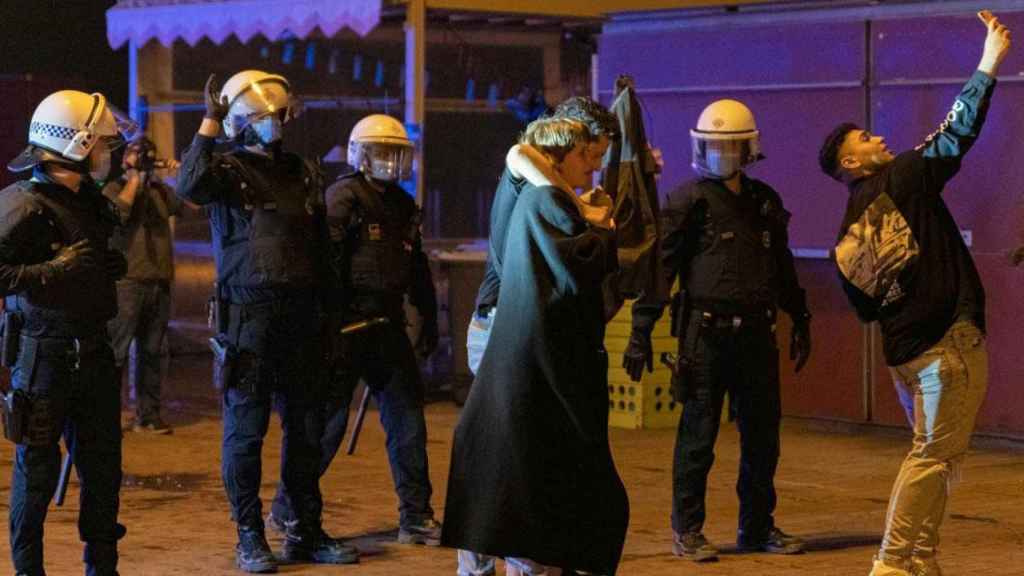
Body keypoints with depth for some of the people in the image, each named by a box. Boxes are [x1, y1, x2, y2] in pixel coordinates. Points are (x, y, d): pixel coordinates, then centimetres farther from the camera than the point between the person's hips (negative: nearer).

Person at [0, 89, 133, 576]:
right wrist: (56, 270, -26)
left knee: (103, 462, 13)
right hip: (42, 352, -8)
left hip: (91, 351, 8)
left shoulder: (88, 201, 12)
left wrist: (110, 267, 12)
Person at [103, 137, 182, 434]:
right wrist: (135, 177, -12)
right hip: (127, 283, -6)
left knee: (151, 352, 11)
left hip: (160, 283, 6)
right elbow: (118, 212, -19)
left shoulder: (161, 190, 16)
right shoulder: (114, 188, 2)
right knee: (117, 351, -7)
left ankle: (148, 414, 17)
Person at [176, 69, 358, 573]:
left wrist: (326, 317, 17)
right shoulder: (230, 170, -3)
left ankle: (307, 532, 19)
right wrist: (209, 125, -20)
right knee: (246, 429, -1)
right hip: (248, 319, -6)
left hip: (300, 319, 6)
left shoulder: (303, 173, 15)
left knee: (306, 428, 10)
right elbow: (190, 186, -27)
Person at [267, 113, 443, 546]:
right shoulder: (343, 197, -9)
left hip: (387, 327, 8)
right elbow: (326, 261, -17)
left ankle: (415, 516, 12)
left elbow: (417, 266, 25)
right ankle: (288, 508, 9)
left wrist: (429, 319, 22)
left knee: (408, 416, 6)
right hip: (346, 326, -8)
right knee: (329, 418, -4)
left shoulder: (402, 204, 17)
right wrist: (328, 325, -23)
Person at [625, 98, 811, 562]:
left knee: (763, 435, 10)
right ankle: (687, 530, 9)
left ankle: (757, 527, 21)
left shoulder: (764, 201, 12)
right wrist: (641, 332, -11)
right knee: (698, 437, 0)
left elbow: (782, 266, 23)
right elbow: (659, 267, -7)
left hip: (756, 334, 5)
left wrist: (800, 320, 23)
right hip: (706, 334, -5)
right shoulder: (689, 201, -4)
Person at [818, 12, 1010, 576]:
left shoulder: (848, 235, 11)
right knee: (935, 454, -5)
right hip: (949, 339, -8)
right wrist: (988, 65, -6)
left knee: (934, 451, 17)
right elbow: (957, 133, -10)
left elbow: (864, 308, 13)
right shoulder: (902, 178, -6)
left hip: (904, 349, 8)